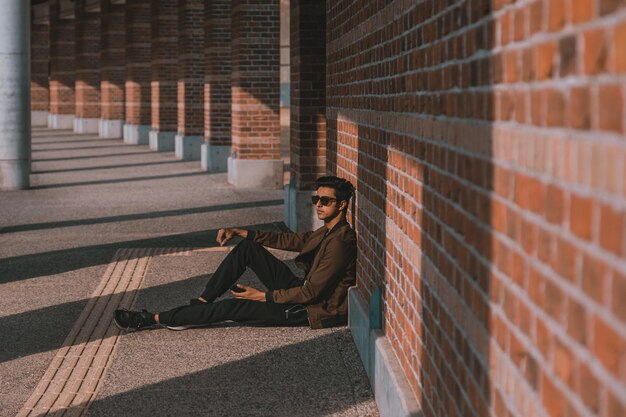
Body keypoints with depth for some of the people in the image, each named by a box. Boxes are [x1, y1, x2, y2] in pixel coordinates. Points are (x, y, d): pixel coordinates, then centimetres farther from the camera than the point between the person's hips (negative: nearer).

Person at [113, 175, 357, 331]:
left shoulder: (339, 242, -23)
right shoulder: (328, 232, 9)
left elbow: (312, 292, -25)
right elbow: (288, 240, 17)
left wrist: (263, 296, -18)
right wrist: (240, 232, 9)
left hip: (311, 310, -10)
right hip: (302, 291, 10)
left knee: (233, 308, -16)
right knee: (247, 247, 2)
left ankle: (154, 320, -11)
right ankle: (201, 302, 2)